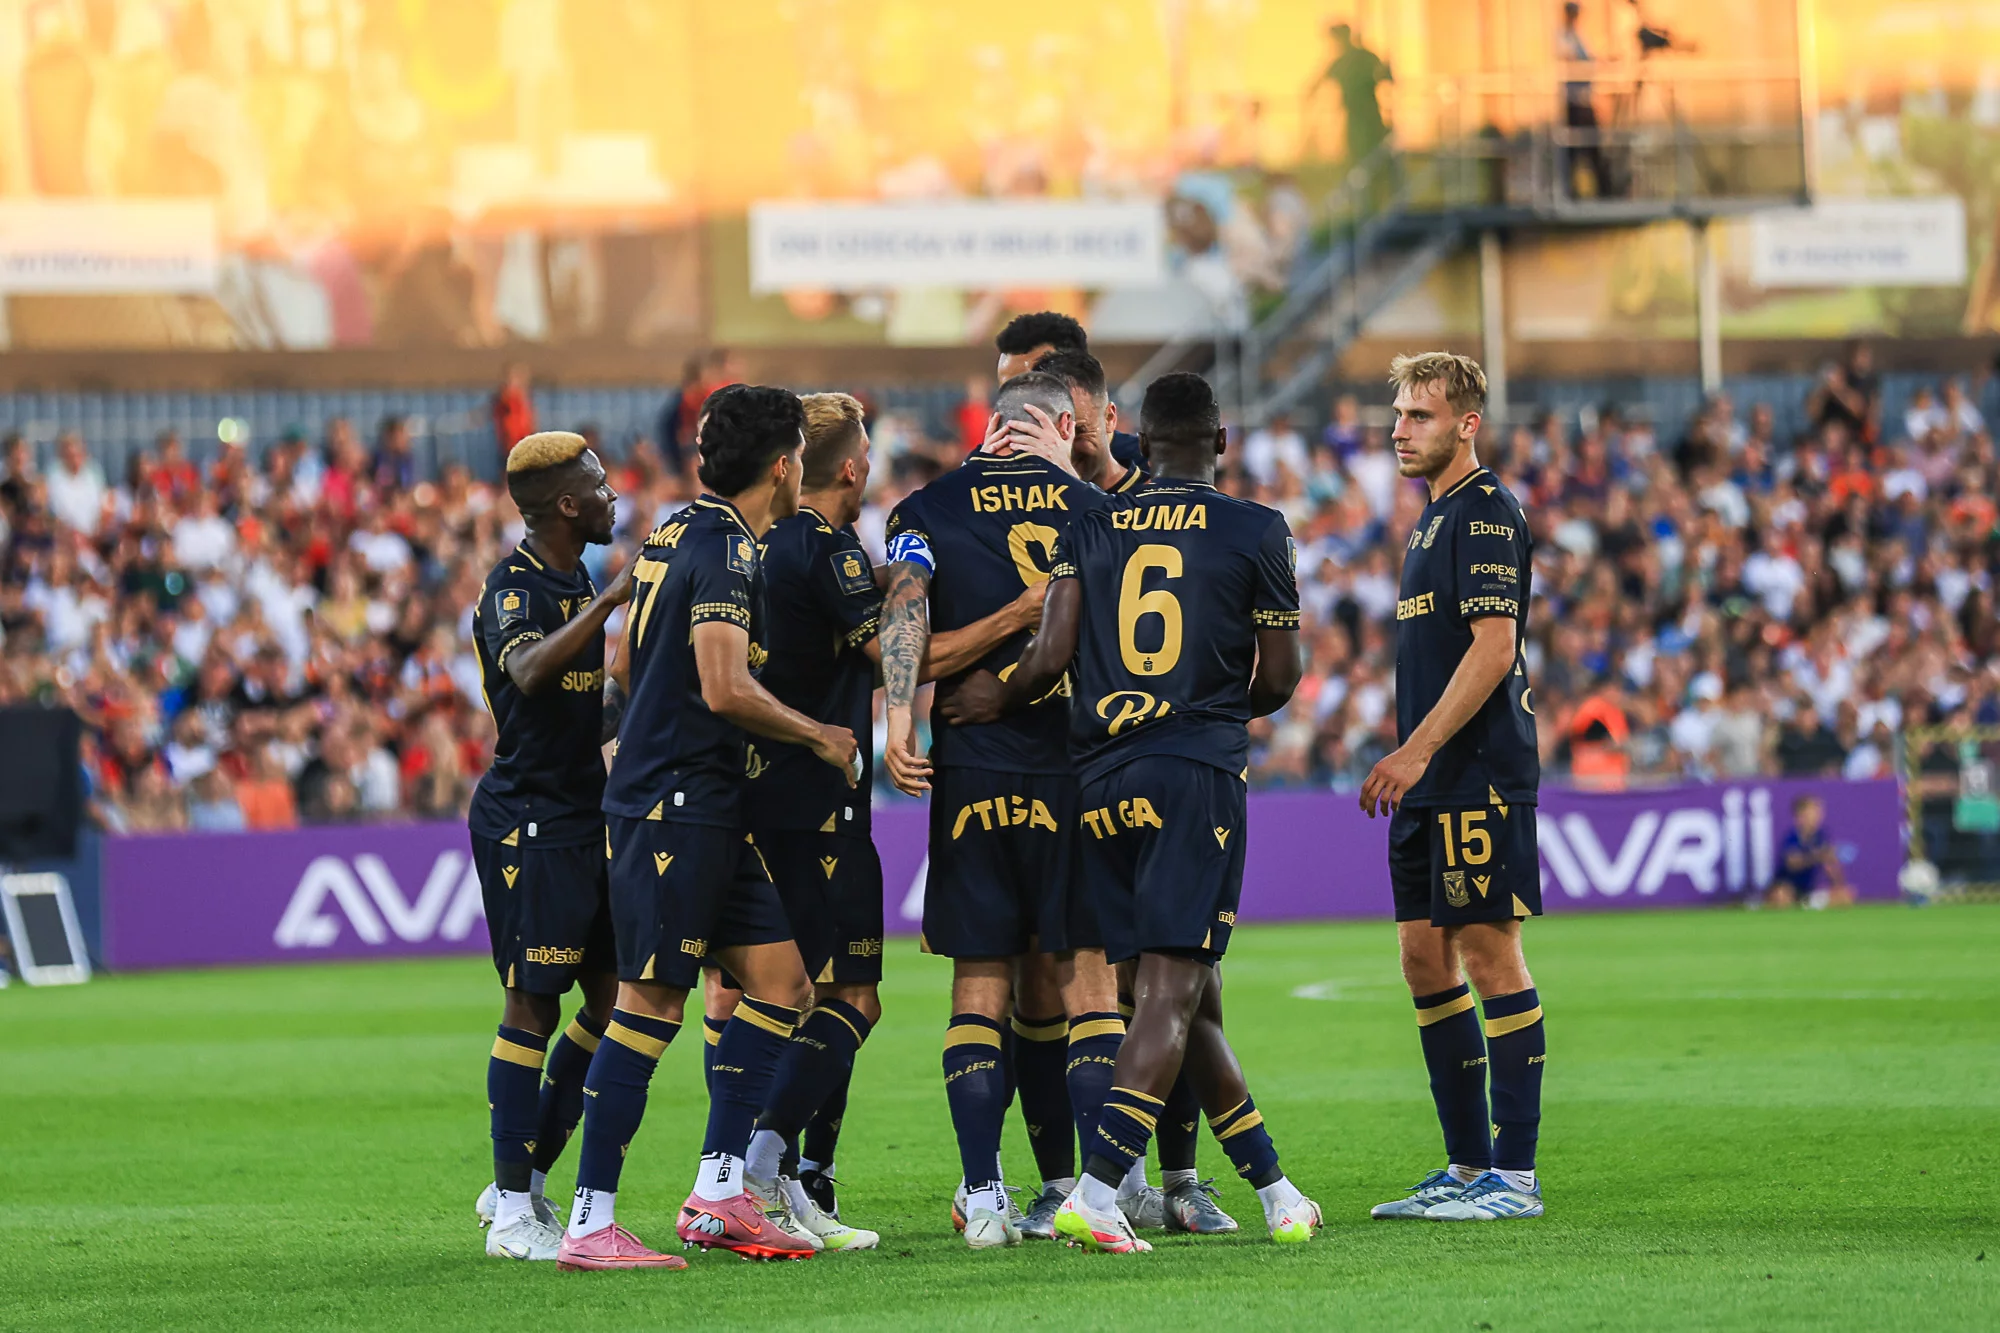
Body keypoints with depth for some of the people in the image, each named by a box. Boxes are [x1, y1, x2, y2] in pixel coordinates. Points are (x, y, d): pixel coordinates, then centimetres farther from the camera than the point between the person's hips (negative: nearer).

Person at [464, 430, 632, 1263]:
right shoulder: (515, 586, -14)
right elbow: (529, 672, -36)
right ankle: (514, 1214, -5)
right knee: (533, 1006, -8)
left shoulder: (576, 584, 17)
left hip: (581, 814, 10)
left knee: (613, 999, 9)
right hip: (526, 820, -10)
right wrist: (613, 599, -37)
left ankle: (522, 1183, 17)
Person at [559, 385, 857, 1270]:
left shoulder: (678, 534, 15)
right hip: (672, 806, -10)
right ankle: (589, 1223, -6)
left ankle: (718, 1193, 7)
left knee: (778, 982, 8)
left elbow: (629, 663, 25)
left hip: (706, 808, 10)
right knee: (652, 1003, -8)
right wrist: (819, 736, -10)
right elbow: (726, 689, -24)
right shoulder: (726, 551, -15)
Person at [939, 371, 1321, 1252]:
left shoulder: (1090, 530, 9)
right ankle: (1096, 1192, -22)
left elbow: (1050, 658, -2)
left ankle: (1275, 1191, 18)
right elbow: (1278, 681, 7)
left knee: (1190, 998, 11)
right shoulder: (1256, 533, 3)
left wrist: (996, 701, 16)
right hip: (1199, 770, -4)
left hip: (1101, 775, 4)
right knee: (1173, 992, -8)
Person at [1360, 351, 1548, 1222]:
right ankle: (1468, 1166, 15)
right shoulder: (1432, 519, 19)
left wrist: (1416, 751, -21)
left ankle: (1515, 1175, -5)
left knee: (1491, 955, -7)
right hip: (1430, 785, 10)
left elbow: (1493, 650, -19)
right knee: (1426, 962, 9)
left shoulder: (1486, 514, -11)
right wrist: (1401, 762, 19)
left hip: (1479, 777, -10)